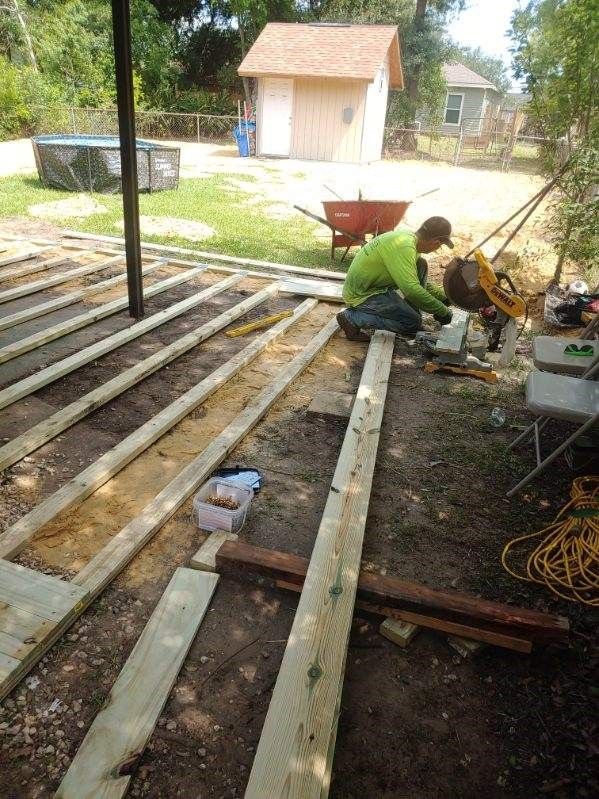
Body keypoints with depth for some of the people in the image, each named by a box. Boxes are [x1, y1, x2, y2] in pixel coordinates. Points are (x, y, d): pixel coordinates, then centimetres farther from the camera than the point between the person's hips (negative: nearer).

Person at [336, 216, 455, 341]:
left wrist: (443, 297, 15)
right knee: (413, 323, -17)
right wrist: (442, 311, -24)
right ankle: (352, 317, -10)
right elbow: (411, 289, -35)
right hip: (360, 294, -10)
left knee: (420, 266, 4)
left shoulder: (408, 237, 5)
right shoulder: (403, 246, -27)